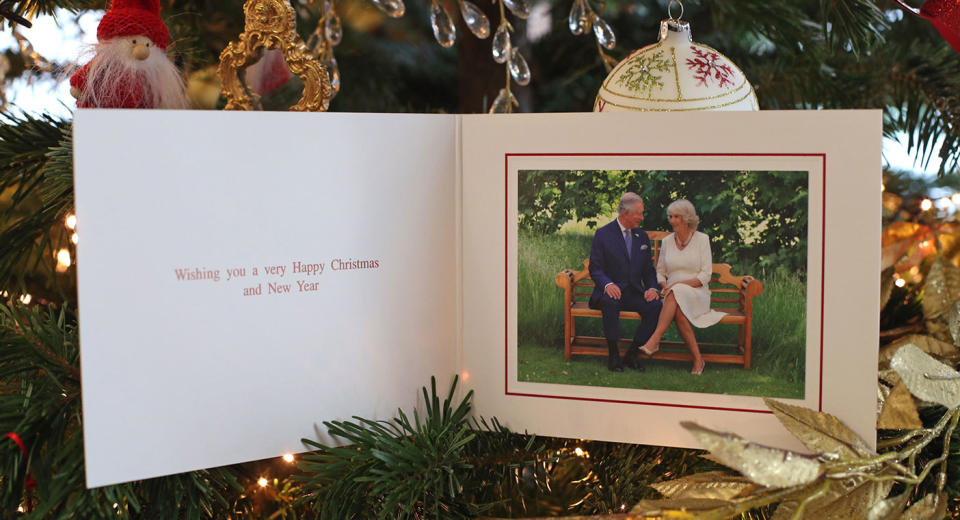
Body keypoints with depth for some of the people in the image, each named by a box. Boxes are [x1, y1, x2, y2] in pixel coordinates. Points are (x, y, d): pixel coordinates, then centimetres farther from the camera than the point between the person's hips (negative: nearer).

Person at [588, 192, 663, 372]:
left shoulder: (642, 236, 14)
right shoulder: (603, 234, -2)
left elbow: (648, 269, 15)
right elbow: (595, 269, -5)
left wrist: (652, 288, -7)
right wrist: (607, 284, -27)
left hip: (635, 293, 4)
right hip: (611, 291, -4)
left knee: (655, 306, -26)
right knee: (610, 303, -39)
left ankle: (632, 353, -14)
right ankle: (613, 354, -23)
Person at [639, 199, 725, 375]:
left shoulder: (702, 239, 2)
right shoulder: (667, 241, 13)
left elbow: (706, 275, -4)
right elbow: (660, 271, 19)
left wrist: (679, 284, -17)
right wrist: (664, 285, -5)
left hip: (697, 293, -3)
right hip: (673, 296, 3)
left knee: (676, 294, -39)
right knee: (678, 311, -36)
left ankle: (654, 340, -46)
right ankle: (697, 359, -33)